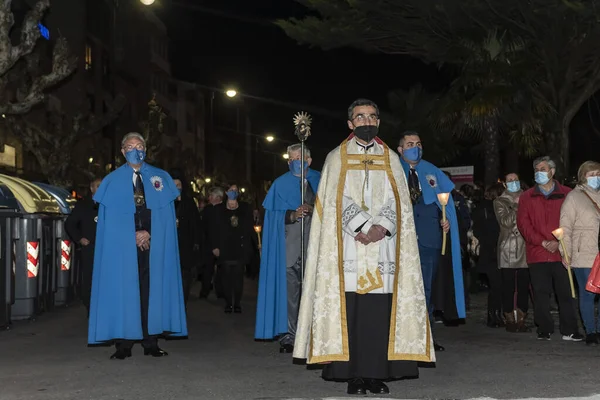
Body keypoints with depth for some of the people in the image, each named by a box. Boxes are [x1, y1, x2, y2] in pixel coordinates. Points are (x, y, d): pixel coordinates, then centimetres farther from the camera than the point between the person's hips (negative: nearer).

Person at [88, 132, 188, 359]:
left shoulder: (160, 178, 12)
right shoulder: (113, 181, 9)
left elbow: (166, 213, 5)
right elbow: (109, 216, 1)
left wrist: (149, 233, -9)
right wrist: (133, 236, -10)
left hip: (154, 243, 1)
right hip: (123, 245, -1)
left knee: (152, 289, -1)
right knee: (124, 289, -4)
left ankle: (151, 343, 2)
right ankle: (124, 345, -3)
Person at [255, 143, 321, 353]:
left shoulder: (319, 181, 12)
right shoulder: (281, 184, 10)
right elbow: (274, 214, 1)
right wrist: (292, 215, -15)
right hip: (289, 244, -1)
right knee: (290, 287, -7)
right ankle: (289, 334, -3)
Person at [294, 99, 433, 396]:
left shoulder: (390, 159, 16)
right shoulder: (337, 158, 9)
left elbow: (397, 200, 6)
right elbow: (339, 201, -2)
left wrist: (381, 228, -12)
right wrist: (366, 228, -14)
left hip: (383, 247, 2)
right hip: (350, 247, -2)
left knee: (380, 311, -4)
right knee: (350, 310, -6)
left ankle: (378, 375, 1)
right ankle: (354, 376, -2)